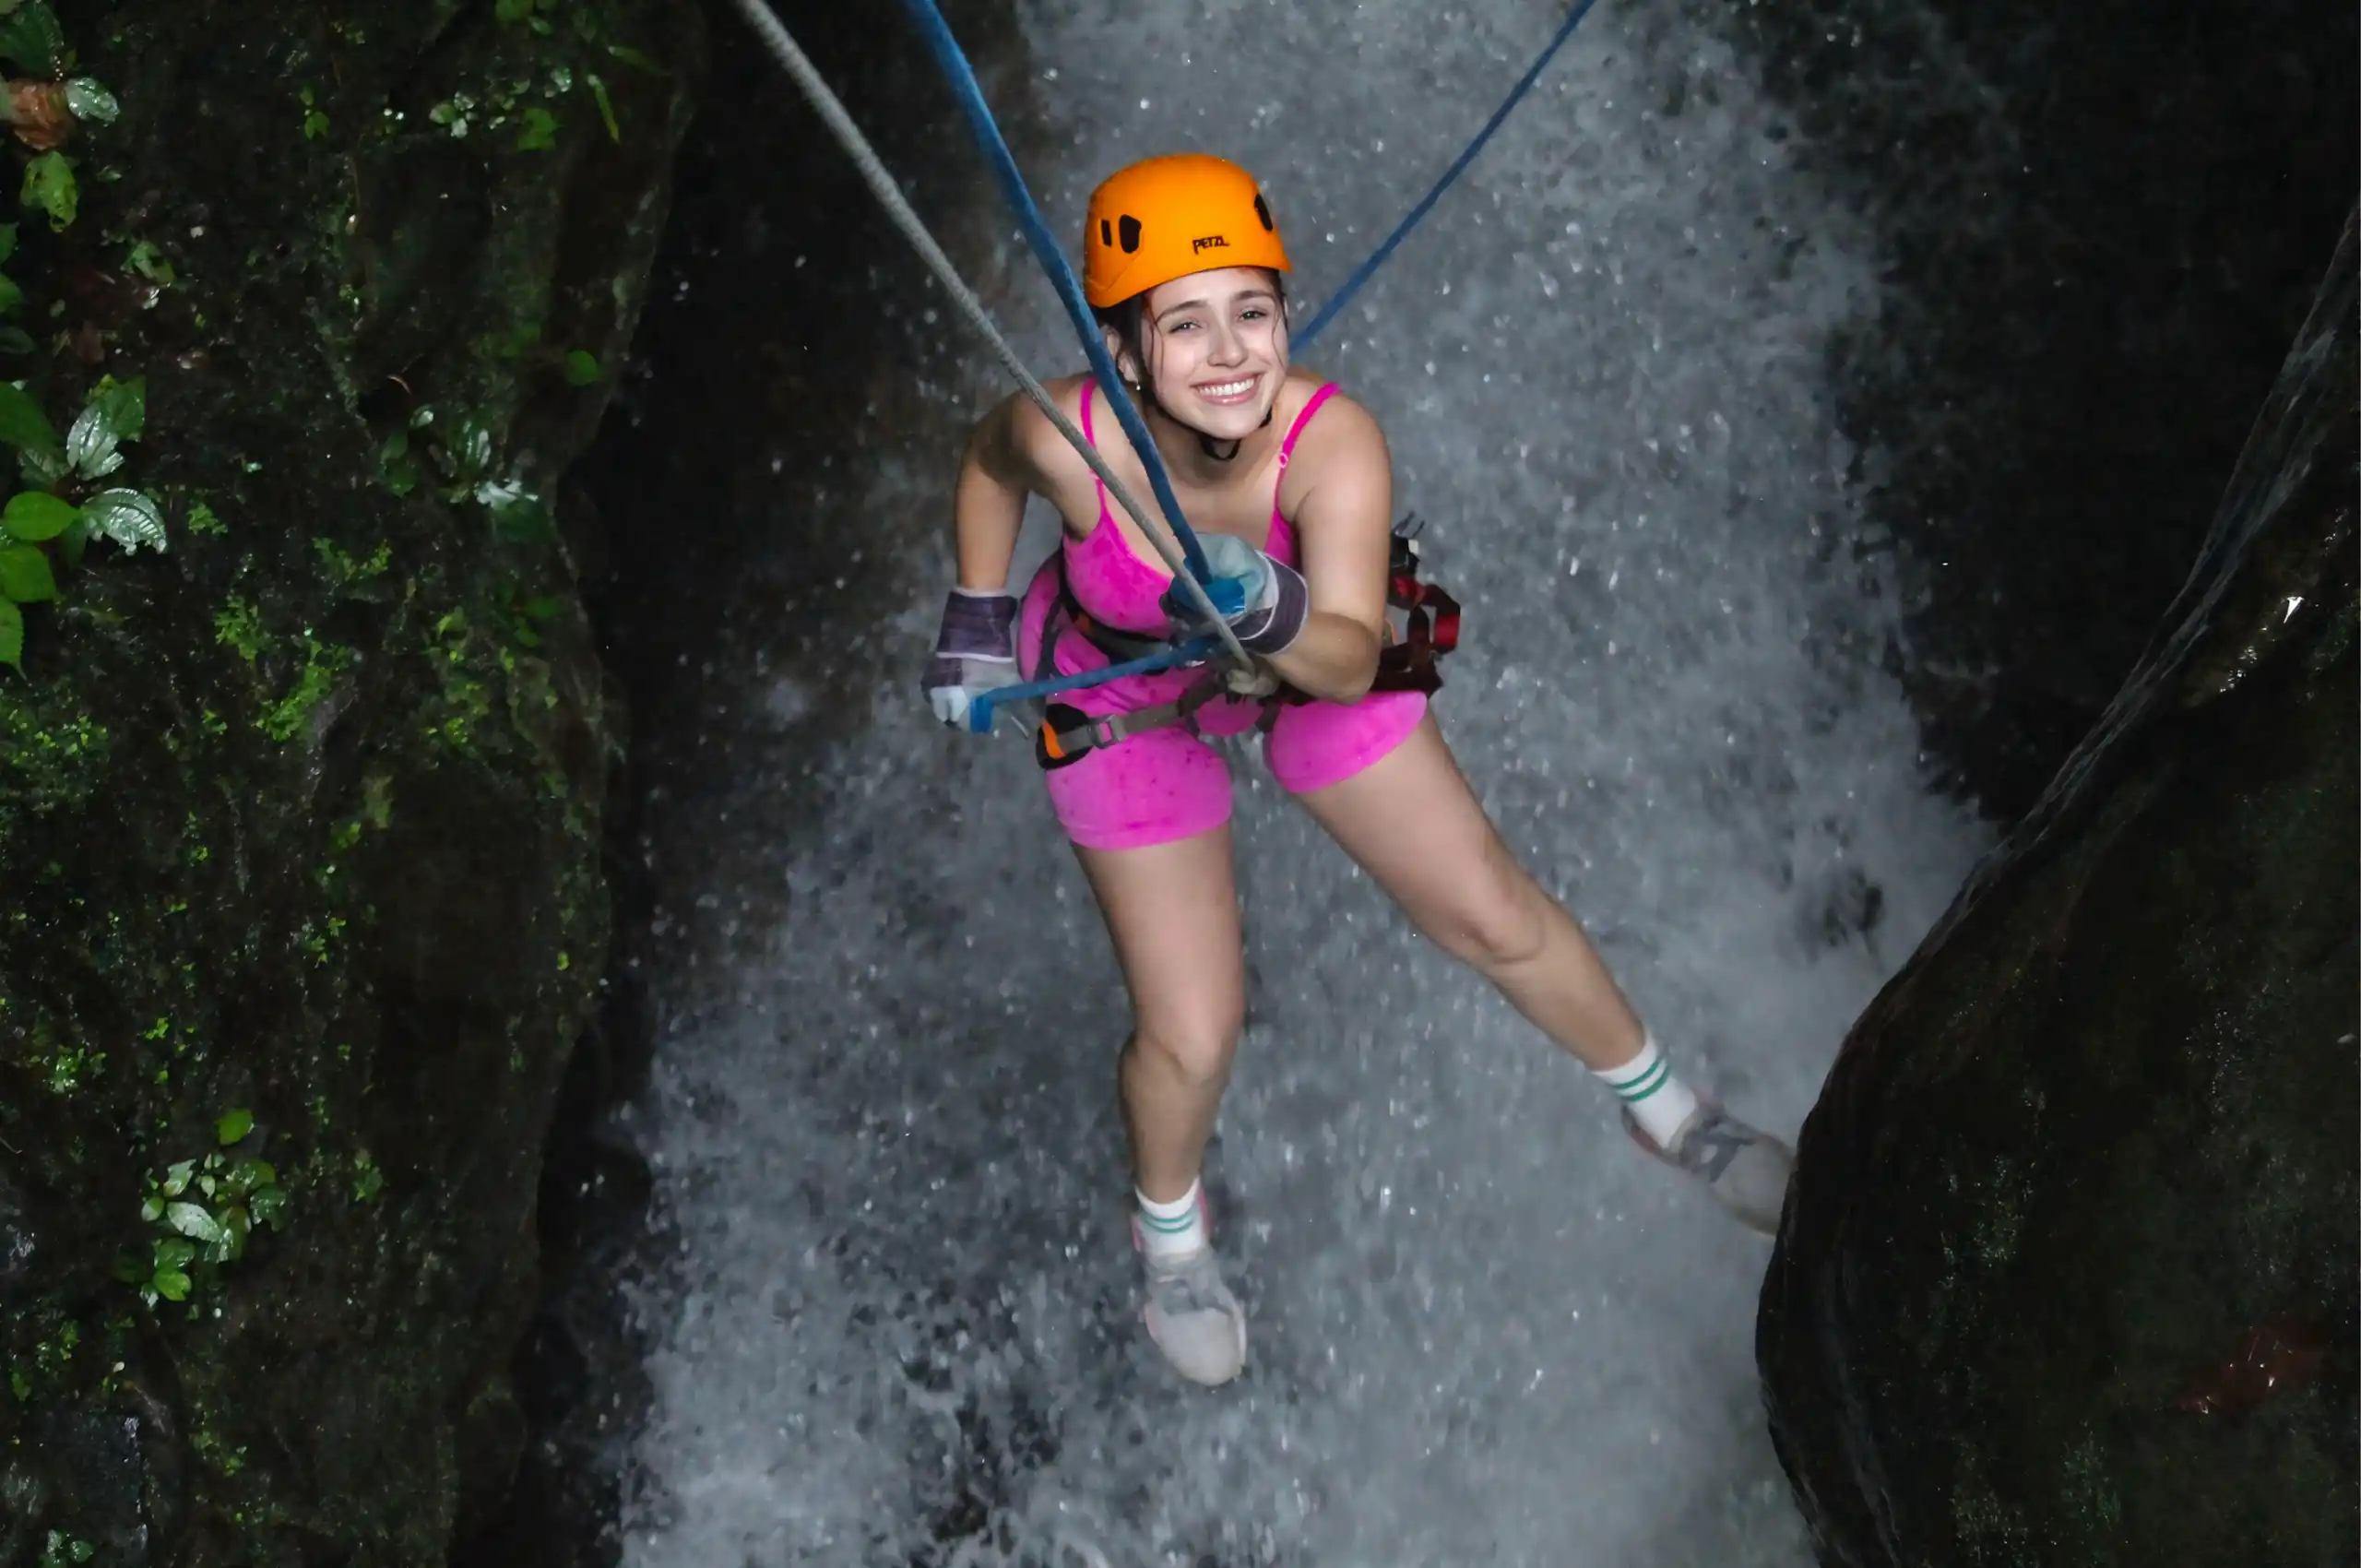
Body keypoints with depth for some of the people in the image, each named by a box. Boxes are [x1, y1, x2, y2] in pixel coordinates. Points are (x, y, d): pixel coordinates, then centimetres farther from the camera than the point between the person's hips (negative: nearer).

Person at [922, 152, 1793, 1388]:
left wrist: (1271, 611, -67)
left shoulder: (1336, 443, -38)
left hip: (1307, 669, 1)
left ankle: (1668, 1114, 38)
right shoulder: (1071, 439, -35)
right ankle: (1168, 1229, 35)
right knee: (1190, 1040, -1)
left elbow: (1351, 662, -47)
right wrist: (978, 616, -8)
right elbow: (989, 459, -9)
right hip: (1126, 703, -1)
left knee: (1495, 918, 10)